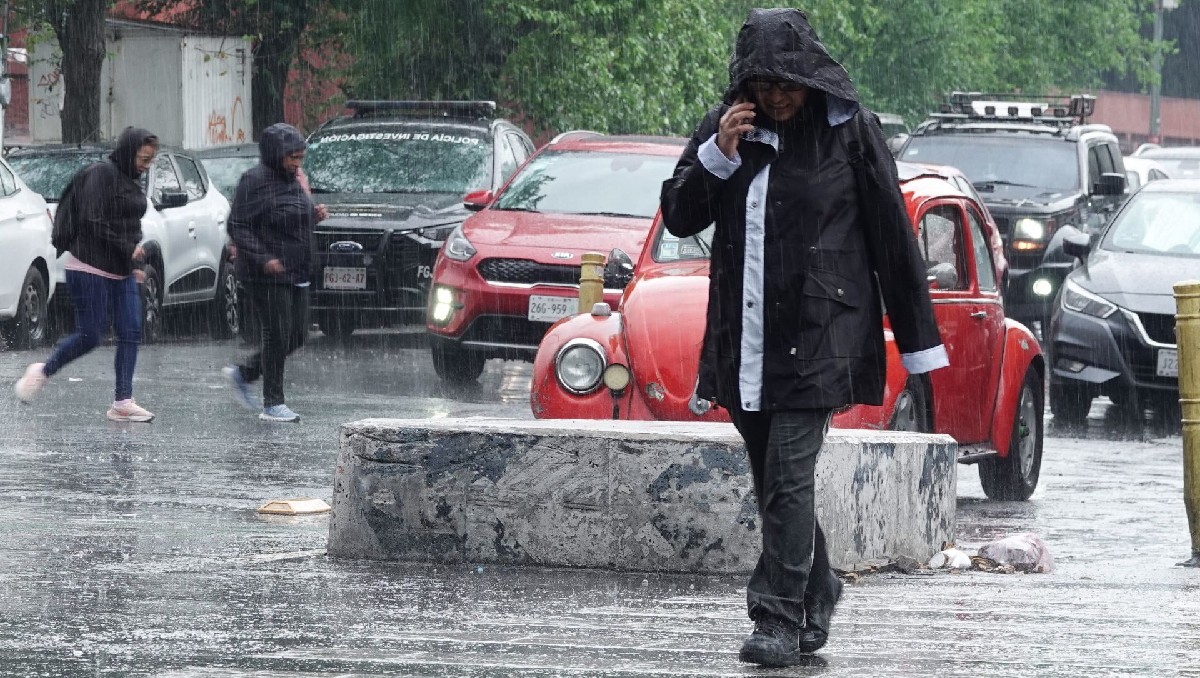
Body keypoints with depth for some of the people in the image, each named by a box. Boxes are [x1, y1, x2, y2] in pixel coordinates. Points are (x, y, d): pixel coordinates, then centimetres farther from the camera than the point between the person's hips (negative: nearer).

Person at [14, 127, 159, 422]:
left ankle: (122, 403, -1)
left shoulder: (131, 181, 15)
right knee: (90, 335, -7)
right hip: (90, 268, -9)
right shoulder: (102, 174, -13)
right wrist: (129, 249, -16)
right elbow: (92, 222, -19)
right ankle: (42, 372, 16)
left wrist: (134, 265, 15)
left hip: (121, 272, 9)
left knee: (131, 332, -1)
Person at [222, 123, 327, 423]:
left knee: (296, 336, 9)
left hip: (296, 274, 9)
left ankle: (242, 374, 24)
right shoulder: (256, 181, -13)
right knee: (278, 335, -8)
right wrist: (263, 259, -24)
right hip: (267, 275, -9)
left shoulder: (292, 179, 14)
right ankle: (273, 404, 0)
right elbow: (238, 226, -15)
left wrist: (314, 214, 5)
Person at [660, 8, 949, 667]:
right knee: (772, 481, 12)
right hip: (744, 339, 5)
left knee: (789, 477, -13)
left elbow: (893, 237, -1)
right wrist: (719, 156, -11)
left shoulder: (850, 132, -4)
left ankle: (780, 622, -12)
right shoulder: (724, 127, 7)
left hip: (818, 335, -5)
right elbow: (678, 217, 7)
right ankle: (815, 595, 29)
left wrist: (920, 343, -1)